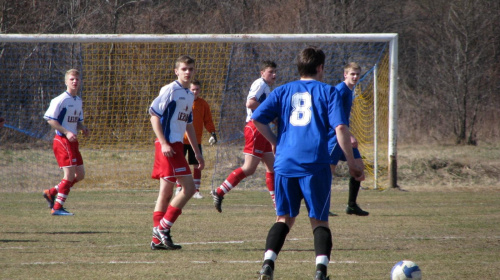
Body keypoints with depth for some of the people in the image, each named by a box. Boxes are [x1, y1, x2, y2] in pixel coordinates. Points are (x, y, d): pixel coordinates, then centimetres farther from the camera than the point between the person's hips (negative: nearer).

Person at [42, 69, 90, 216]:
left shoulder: (79, 101, 13)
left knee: (80, 174, 9)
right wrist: (66, 132, -21)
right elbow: (50, 119, -16)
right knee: (70, 174, -11)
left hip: (72, 141, 9)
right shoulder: (61, 100, -13)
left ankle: (51, 192, 21)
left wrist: (83, 128, 2)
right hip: (62, 141, -9)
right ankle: (57, 208, -4)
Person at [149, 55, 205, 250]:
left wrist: (197, 152, 25)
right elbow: (154, 115, -14)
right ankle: (162, 228, -9)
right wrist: (163, 143, -21)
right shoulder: (170, 90, -9)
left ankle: (158, 239, 11)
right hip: (168, 146, -9)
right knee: (188, 187, -13)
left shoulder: (189, 95, 18)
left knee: (166, 193, 9)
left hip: (176, 146, 9)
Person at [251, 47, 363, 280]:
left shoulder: (283, 91, 12)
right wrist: (351, 163, 1)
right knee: (319, 221, 5)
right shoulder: (327, 92, 4)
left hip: (285, 163, 3)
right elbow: (340, 128, -6)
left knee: (285, 218, 14)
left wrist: (276, 142, 15)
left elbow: (257, 119, 1)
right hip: (315, 164, -3)